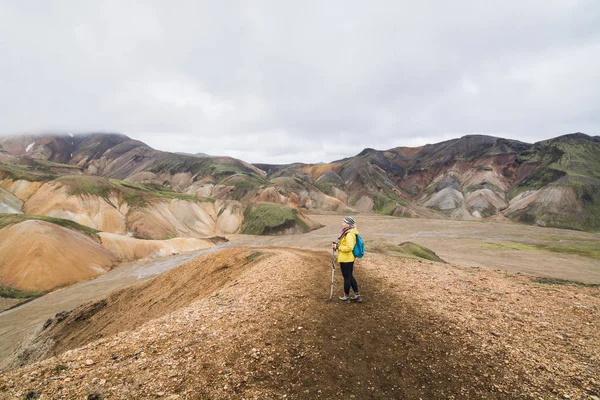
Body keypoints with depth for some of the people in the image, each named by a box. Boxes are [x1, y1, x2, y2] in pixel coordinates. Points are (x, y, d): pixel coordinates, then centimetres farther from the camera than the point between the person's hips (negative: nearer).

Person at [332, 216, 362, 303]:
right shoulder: (347, 232, 10)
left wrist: (338, 247, -20)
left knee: (347, 277, 5)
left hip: (346, 259, -10)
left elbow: (349, 247, -28)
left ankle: (346, 296, 20)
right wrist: (338, 244, 7)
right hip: (349, 258, 10)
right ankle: (357, 295, 25)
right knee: (350, 276, 17)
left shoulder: (349, 234, -22)